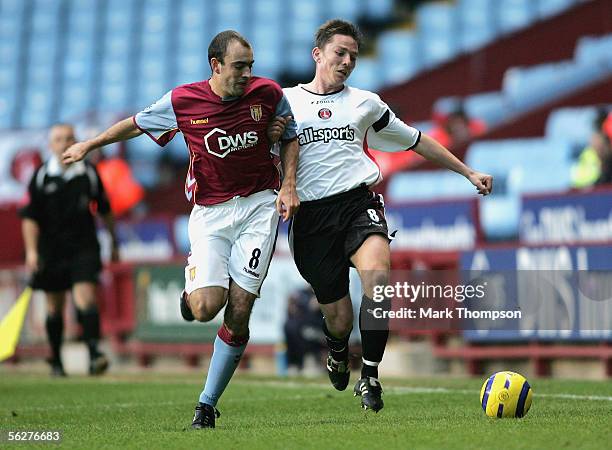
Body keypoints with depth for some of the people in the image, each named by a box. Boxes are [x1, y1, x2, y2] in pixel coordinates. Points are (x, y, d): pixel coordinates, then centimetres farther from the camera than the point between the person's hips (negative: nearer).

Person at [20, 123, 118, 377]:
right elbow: (30, 217, 0)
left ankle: (94, 353, -23)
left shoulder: (88, 173, 2)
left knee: (85, 297, -17)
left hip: (84, 249, -1)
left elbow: (104, 211, 13)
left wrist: (114, 243, 19)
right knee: (54, 307, 9)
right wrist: (31, 251, -9)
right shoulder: (41, 177, -1)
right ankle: (56, 361, 23)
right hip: (51, 250, 1)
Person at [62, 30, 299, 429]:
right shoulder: (183, 101, -7)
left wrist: (289, 186, -1)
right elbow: (136, 124, 12)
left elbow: (291, 139, 13)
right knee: (206, 308, -18)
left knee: (238, 312, -7)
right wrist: (89, 145, 20)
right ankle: (190, 292, 22)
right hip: (209, 212, 0)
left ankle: (207, 404, 6)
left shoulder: (268, 93, -4)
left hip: (260, 205, 0)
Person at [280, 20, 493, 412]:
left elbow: (415, 140, 27)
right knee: (338, 316, 1)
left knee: (377, 274, -31)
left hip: (359, 202, 1)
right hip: (311, 216, -1)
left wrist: (468, 172, 28)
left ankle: (370, 376, -20)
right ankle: (338, 353, 41)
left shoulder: (365, 103, 18)